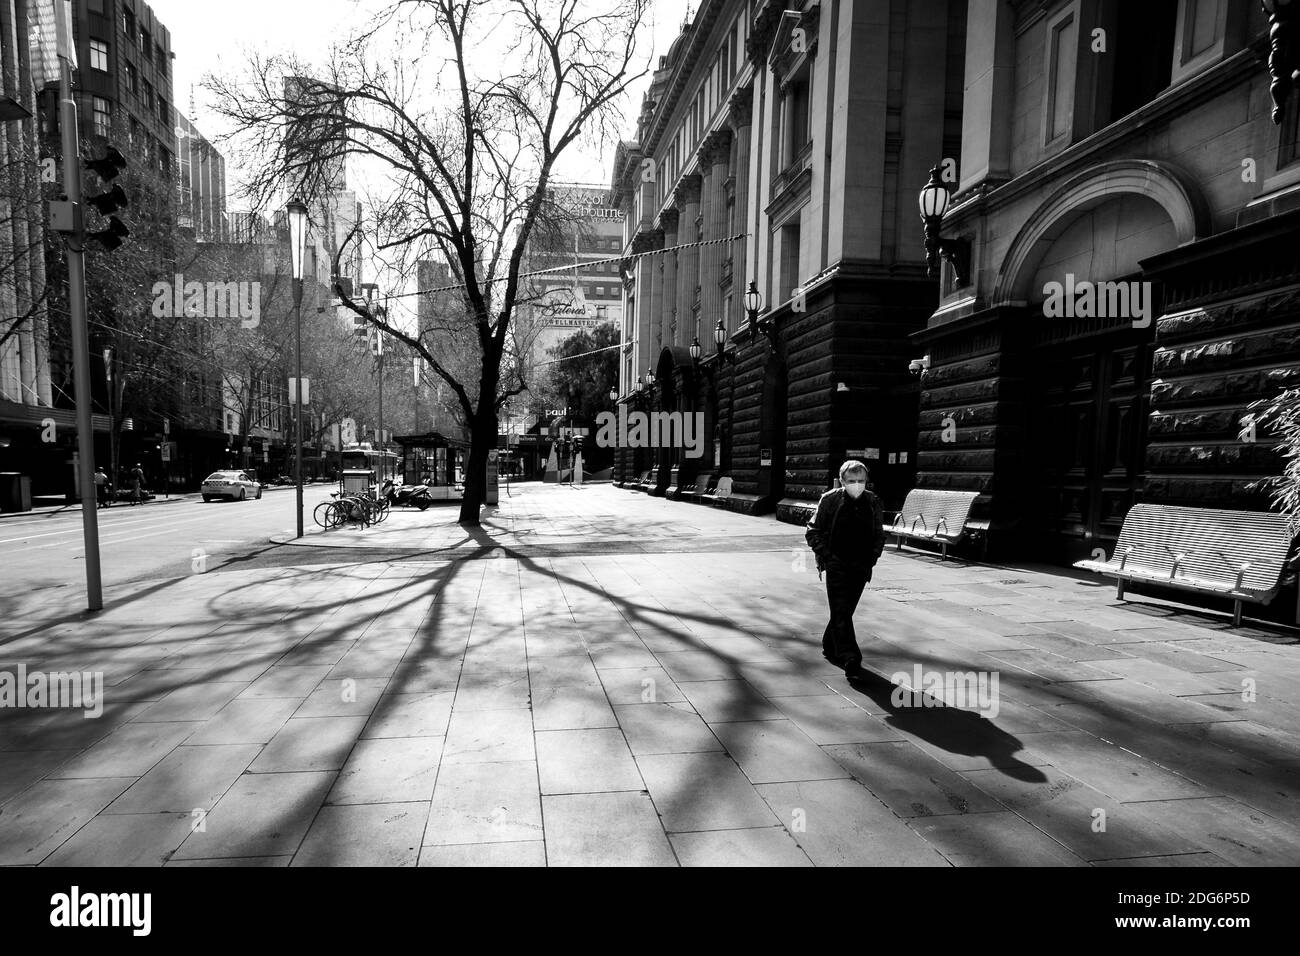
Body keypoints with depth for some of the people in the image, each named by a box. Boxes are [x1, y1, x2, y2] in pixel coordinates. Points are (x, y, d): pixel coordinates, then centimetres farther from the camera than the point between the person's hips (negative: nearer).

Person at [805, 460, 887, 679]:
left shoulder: (873, 502, 2)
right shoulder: (830, 500, -7)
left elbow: (879, 534, 14)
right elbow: (813, 531, -2)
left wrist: (873, 557, 3)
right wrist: (825, 554, -10)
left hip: (861, 567, 4)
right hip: (836, 565, -3)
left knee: (845, 610, 13)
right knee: (841, 612, -10)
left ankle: (830, 647, 34)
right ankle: (850, 659, -11)